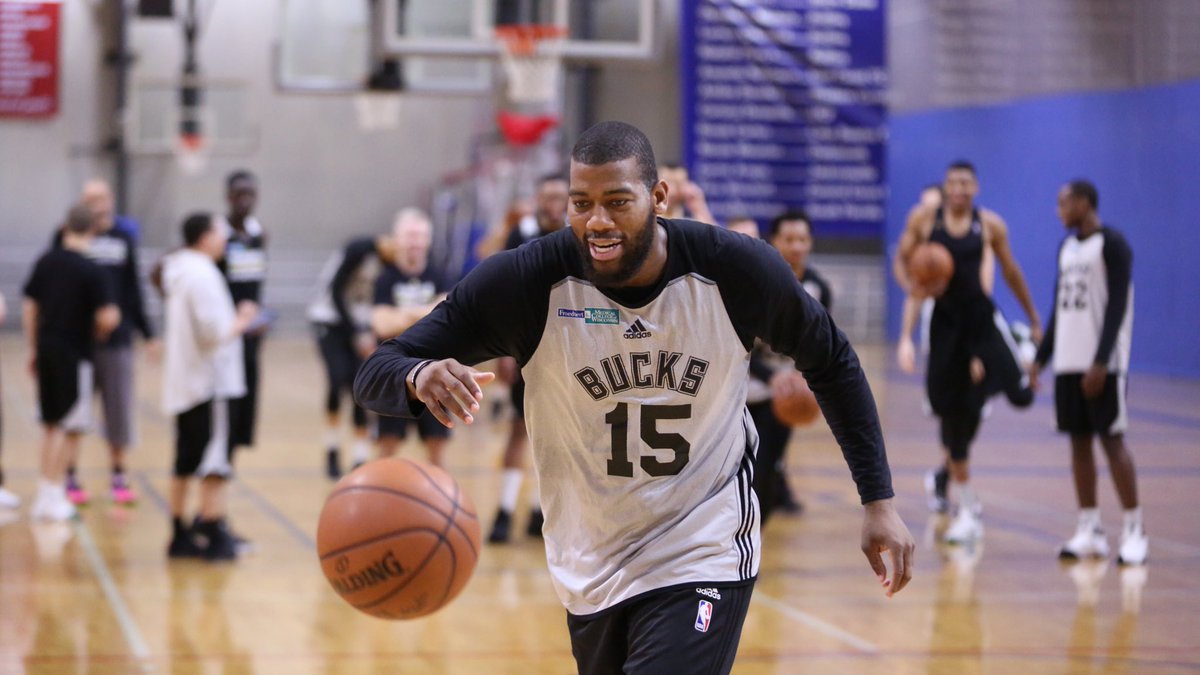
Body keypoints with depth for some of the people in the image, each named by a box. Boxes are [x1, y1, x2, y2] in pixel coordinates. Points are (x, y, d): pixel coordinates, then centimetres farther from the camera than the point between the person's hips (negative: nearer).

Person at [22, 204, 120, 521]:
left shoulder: (46, 261, 2)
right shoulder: (92, 271, -14)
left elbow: (30, 307, 7)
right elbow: (108, 317, -21)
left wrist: (33, 349, 15)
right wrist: (99, 332, 2)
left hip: (46, 349, 5)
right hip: (74, 352, -5)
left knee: (51, 424, 17)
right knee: (72, 428, 4)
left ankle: (47, 493, 21)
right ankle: (53, 495, 2)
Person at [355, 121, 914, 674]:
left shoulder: (736, 270, -15)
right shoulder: (525, 281, -17)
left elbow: (832, 363, 4)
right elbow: (375, 373, -18)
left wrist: (878, 500, 1)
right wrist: (419, 376, -43)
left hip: (703, 563, -2)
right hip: (589, 576, 2)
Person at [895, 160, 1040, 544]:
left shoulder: (990, 225, 0)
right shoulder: (923, 220, 0)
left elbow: (1011, 272, 10)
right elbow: (903, 260, 9)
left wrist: (1034, 319, 14)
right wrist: (912, 285, -14)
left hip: (981, 317, 0)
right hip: (945, 321, 0)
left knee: (1020, 395, -20)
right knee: (954, 417, 2)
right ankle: (967, 511, 12)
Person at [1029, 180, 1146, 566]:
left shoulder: (1112, 245, -10)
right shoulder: (1067, 247, 15)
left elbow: (1118, 306, -16)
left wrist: (1101, 362, -22)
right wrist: (1041, 357, 15)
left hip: (1103, 365, -7)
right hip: (1068, 362, 7)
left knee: (1112, 440, -7)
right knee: (1078, 441, 6)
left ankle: (1134, 531, -2)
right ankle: (1089, 531, 10)